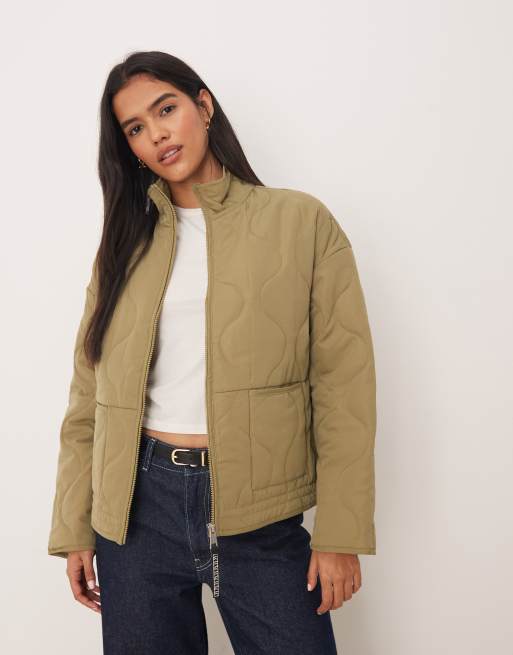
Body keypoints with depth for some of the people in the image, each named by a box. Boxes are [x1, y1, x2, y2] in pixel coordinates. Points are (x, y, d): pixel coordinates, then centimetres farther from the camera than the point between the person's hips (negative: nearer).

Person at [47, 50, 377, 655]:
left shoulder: (301, 221, 1)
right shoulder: (127, 241, 10)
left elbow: (344, 383, -4)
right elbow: (90, 394, 8)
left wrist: (340, 533, -7)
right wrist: (75, 528, 6)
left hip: (262, 518, -2)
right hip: (139, 507, 3)